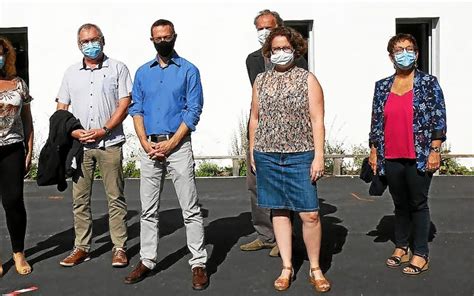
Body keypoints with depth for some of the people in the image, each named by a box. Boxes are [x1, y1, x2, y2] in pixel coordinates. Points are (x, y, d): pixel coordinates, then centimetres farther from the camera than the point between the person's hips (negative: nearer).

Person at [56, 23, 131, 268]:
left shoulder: (117, 68, 4)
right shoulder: (71, 73, 14)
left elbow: (125, 104, -4)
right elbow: (61, 109, 13)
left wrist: (103, 130, -13)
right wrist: (73, 131, -5)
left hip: (109, 143, -3)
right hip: (78, 144, 3)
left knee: (115, 197, 0)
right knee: (79, 198, 7)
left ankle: (119, 248, 8)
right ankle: (82, 247, 17)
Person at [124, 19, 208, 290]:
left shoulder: (188, 70, 1)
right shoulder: (143, 72, 13)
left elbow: (193, 111, -5)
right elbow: (136, 109, 9)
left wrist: (170, 144, -12)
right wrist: (145, 143, -6)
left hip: (178, 144, -4)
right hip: (149, 147, 4)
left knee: (190, 209, -2)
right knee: (149, 209, 9)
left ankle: (199, 263, 4)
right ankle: (147, 261, 19)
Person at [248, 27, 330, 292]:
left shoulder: (308, 79, 1)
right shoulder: (261, 81, 11)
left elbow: (317, 121, -3)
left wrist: (319, 156, -9)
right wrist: (252, 152, 12)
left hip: (301, 156, -3)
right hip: (267, 156, 3)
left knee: (310, 214, -4)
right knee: (279, 211, 8)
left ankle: (315, 268, 14)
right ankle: (287, 268, 20)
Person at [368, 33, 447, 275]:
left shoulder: (429, 83, -1)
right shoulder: (382, 87, 9)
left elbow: (439, 119, -4)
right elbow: (376, 121, 12)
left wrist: (435, 150, -10)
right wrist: (373, 151, 9)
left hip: (419, 157, -3)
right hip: (391, 158, 4)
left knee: (418, 204, 3)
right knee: (400, 204, 14)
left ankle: (420, 254, 12)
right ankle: (401, 247, 26)